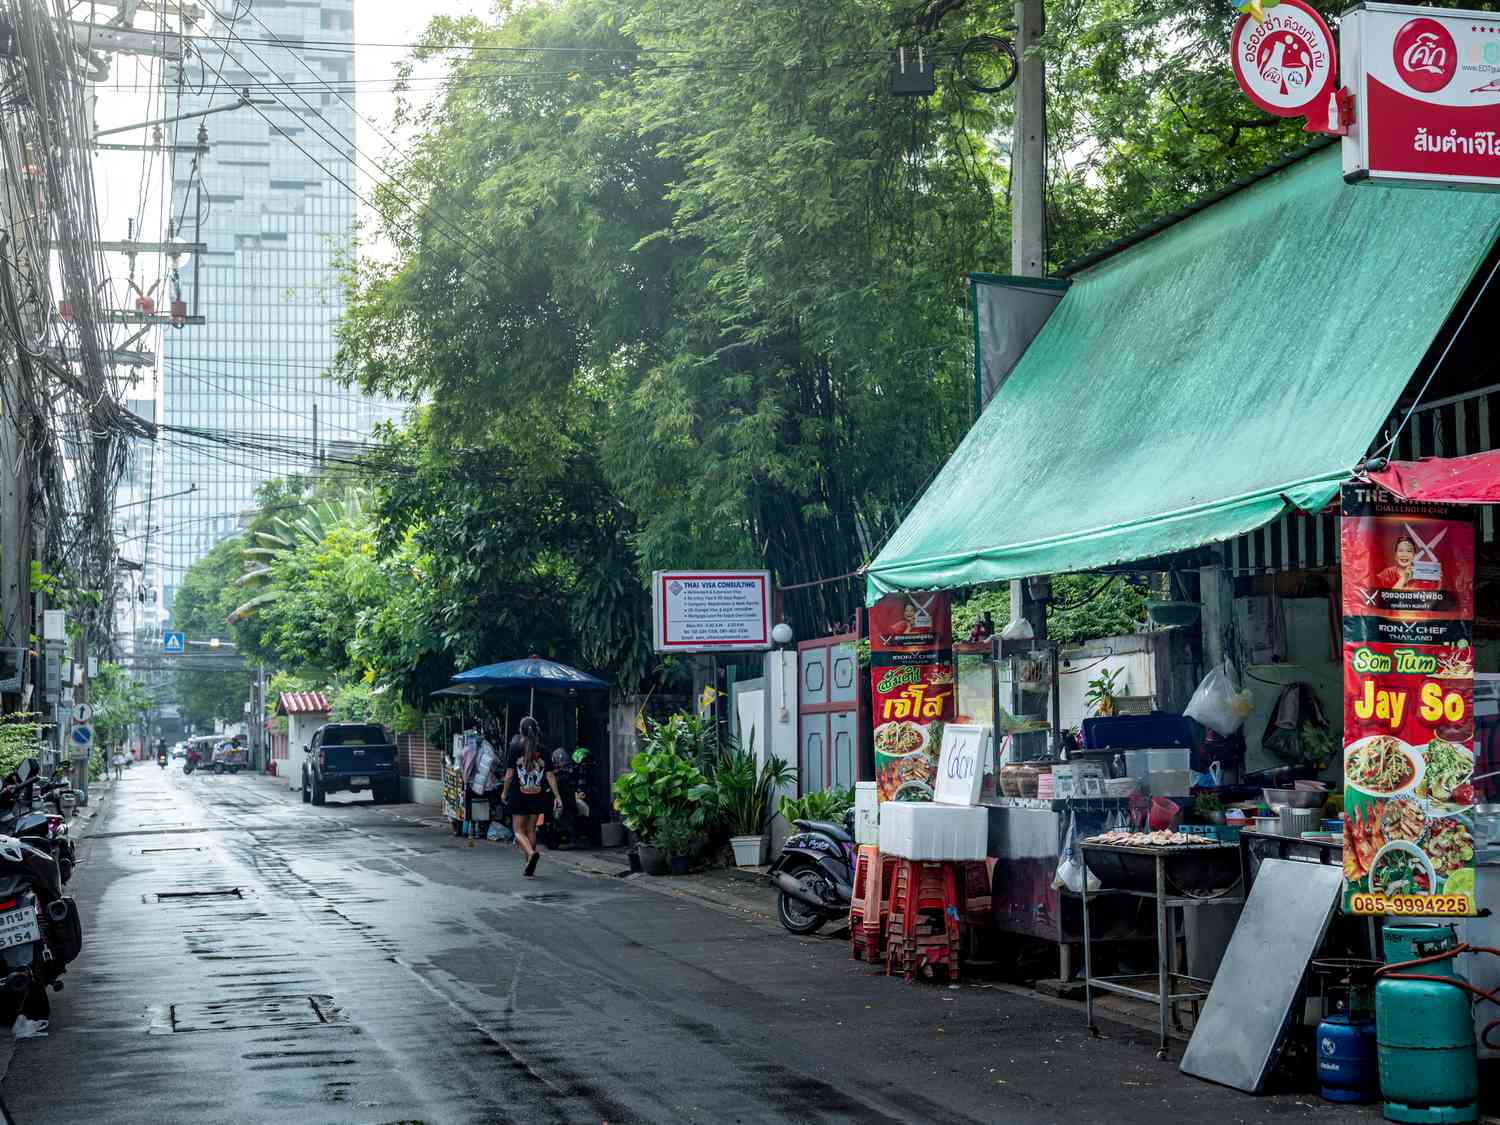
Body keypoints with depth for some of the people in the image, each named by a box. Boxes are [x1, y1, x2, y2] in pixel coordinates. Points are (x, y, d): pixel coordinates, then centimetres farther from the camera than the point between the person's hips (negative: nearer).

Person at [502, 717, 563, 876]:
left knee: (518, 830, 2)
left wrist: (505, 792, 9)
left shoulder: (516, 748, -7)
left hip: (519, 796, -3)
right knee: (531, 830, 14)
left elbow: (509, 774, -5)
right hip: (537, 796, 3)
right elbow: (550, 775, -1)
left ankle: (531, 853, -25)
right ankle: (529, 866, 17)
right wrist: (557, 796, 2)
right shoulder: (543, 751, 1)